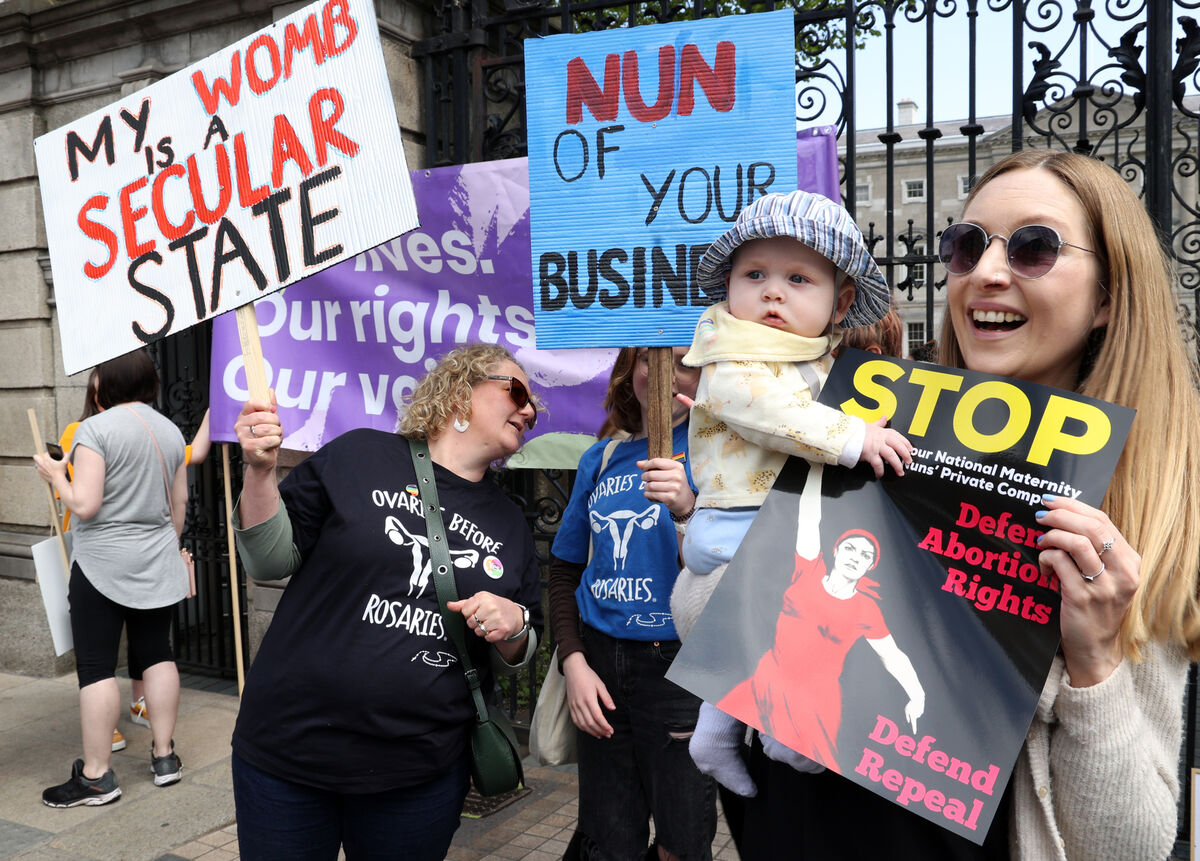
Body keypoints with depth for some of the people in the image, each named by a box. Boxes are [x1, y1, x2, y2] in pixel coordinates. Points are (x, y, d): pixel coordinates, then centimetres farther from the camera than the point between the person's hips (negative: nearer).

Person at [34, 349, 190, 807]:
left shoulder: (95, 429, -13)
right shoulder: (170, 430, 7)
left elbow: (84, 505, -18)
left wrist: (55, 476, 0)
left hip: (103, 563, -6)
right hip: (156, 564, 6)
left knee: (95, 666, 0)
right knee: (157, 653, 13)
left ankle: (96, 776, 5)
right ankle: (164, 756, 20)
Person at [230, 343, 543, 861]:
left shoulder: (510, 525, 9)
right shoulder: (359, 456, -3)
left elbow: (513, 660, 14)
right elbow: (272, 561, 0)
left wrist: (514, 626, -8)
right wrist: (259, 471, -15)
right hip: (289, 750, -3)